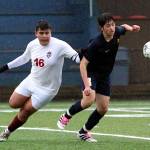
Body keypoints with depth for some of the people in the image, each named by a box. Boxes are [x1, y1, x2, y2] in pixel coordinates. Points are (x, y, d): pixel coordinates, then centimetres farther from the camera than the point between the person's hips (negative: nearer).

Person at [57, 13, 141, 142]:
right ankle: (66, 116, -2)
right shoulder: (96, 44, -29)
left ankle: (84, 132, 20)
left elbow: (124, 27, 18)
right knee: (89, 100, -29)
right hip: (91, 73, -6)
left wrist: (131, 28, -6)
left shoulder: (117, 32, -10)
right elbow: (83, 64, -27)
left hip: (105, 76, 6)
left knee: (103, 108, 2)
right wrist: (87, 85, -36)